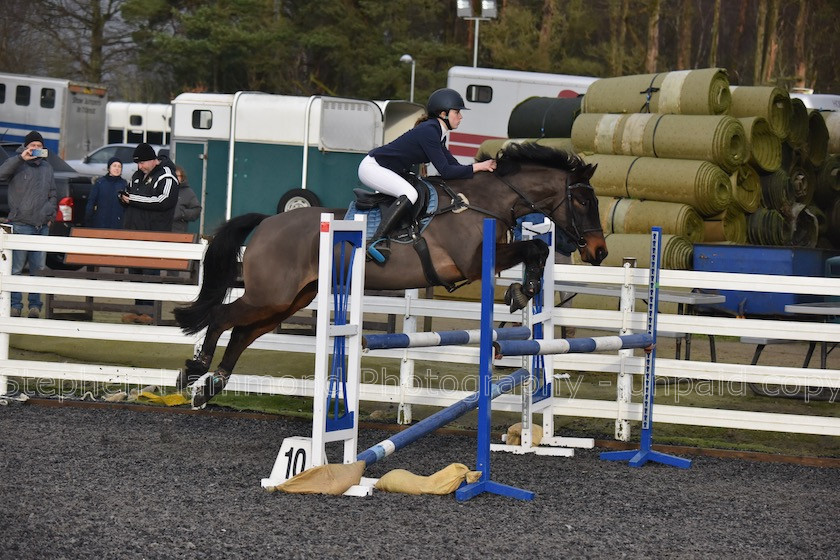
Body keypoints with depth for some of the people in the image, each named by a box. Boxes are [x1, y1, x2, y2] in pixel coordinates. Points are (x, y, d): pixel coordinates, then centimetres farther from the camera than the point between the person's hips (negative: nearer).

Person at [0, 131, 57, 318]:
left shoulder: (47, 168, 17)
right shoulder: (18, 165, 1)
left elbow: (52, 195, 23)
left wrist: (50, 215, 11)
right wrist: (21, 158, -22)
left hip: (42, 226, 5)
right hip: (21, 224, -4)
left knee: (38, 268, 4)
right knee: (16, 267, -5)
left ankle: (35, 304, 11)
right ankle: (15, 305, 0)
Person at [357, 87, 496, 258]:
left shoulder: (438, 134, 8)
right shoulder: (428, 131, -22)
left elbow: (453, 165, 10)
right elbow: (445, 172, -25)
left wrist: (484, 167, -2)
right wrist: (478, 167, -21)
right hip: (372, 167, -11)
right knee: (409, 194, -29)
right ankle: (376, 242, -32)